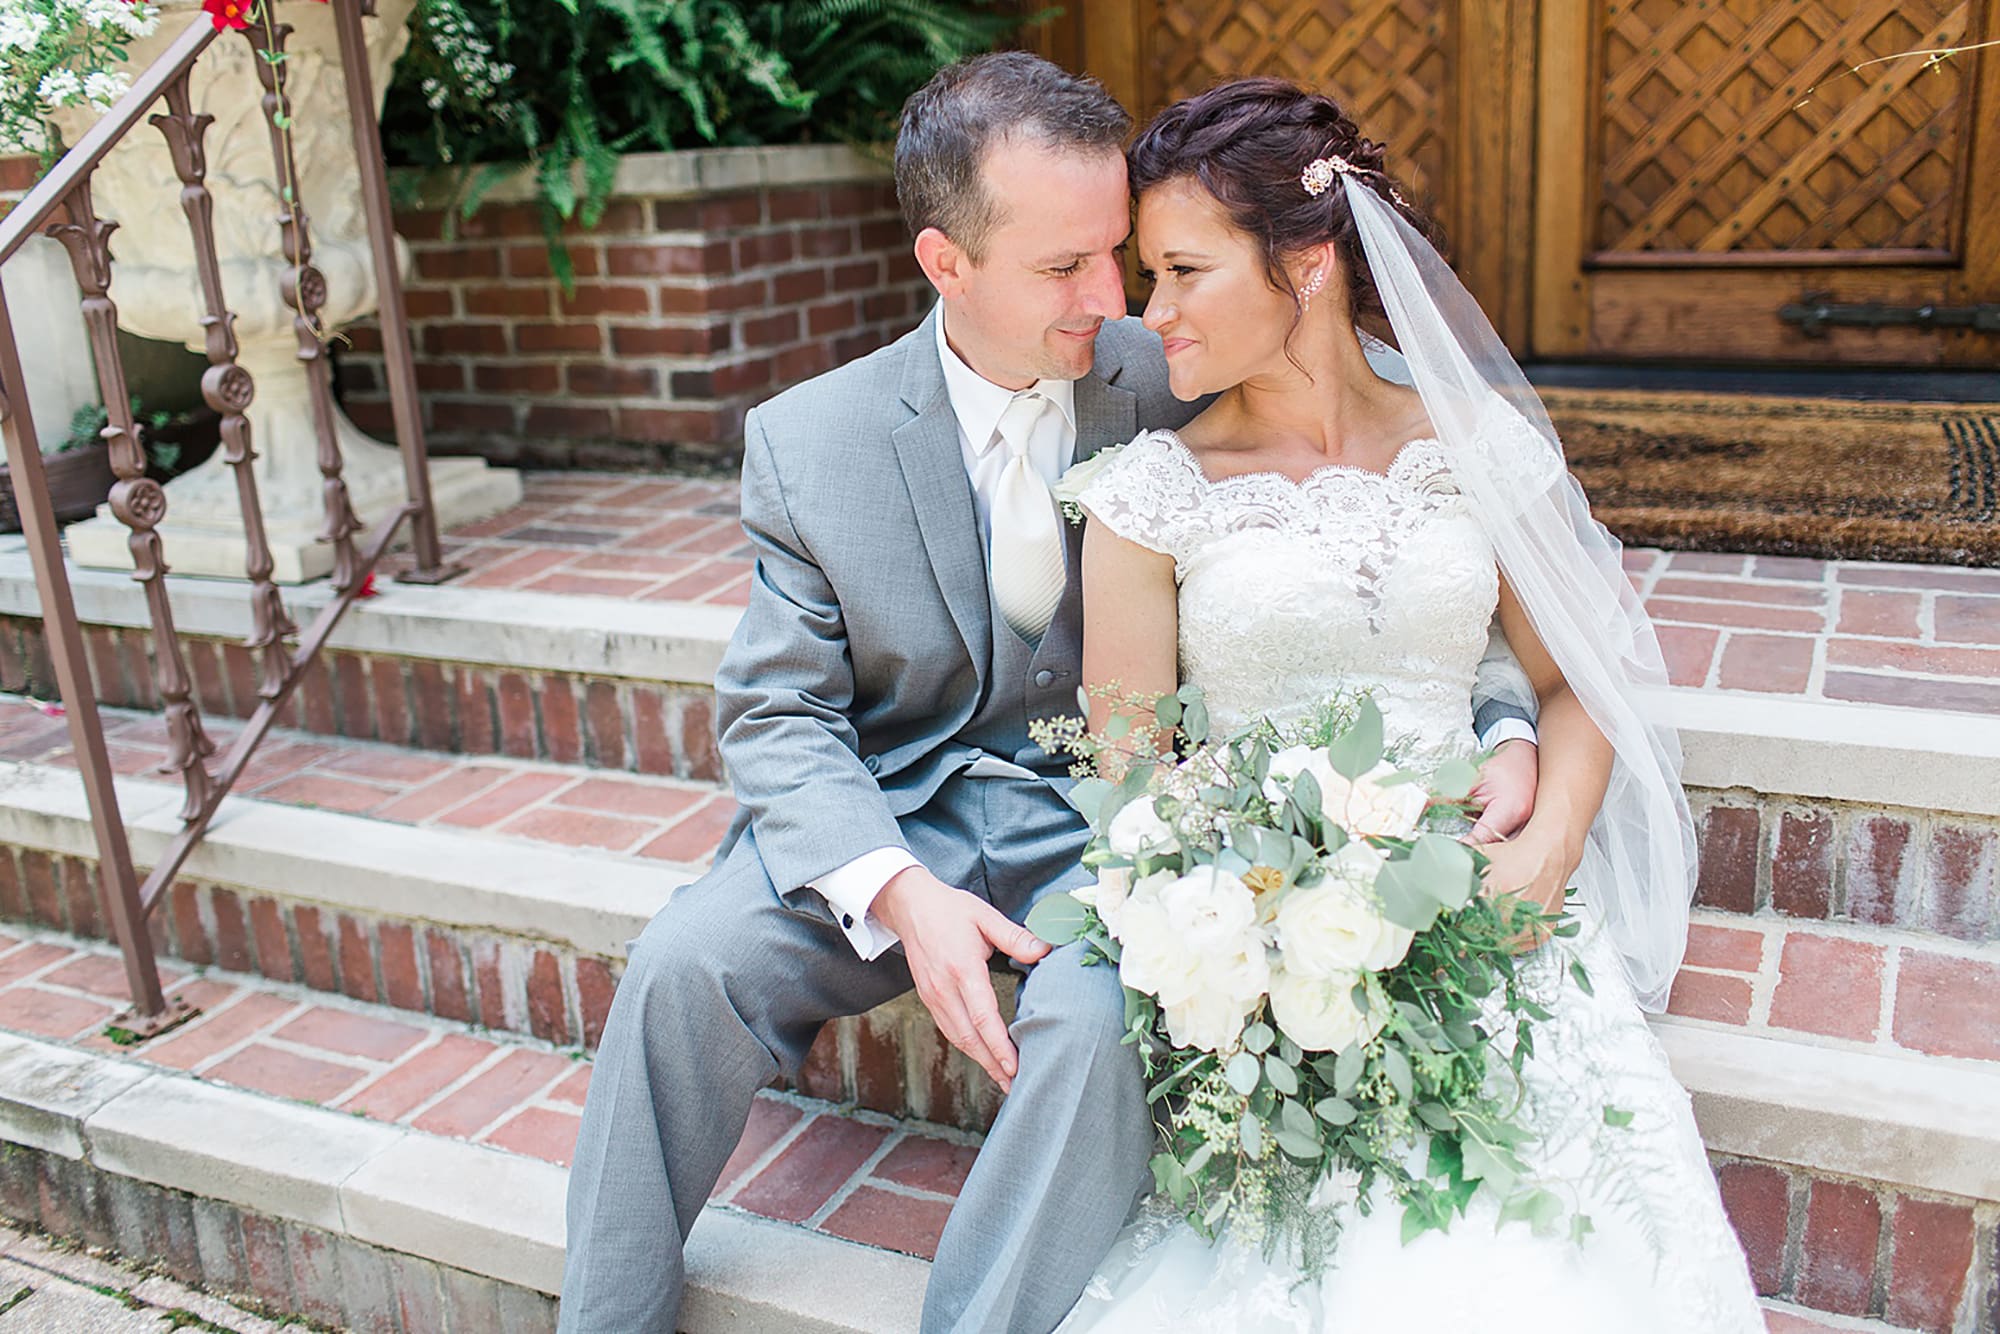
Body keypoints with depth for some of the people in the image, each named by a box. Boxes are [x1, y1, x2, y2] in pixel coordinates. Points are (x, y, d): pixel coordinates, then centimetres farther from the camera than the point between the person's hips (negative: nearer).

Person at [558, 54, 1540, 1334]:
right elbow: (780, 715, -4)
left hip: (1107, 816, -1)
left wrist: (1504, 727, -20)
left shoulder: (1176, 386, -7)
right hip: (897, 818, 2)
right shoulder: (810, 440, -5)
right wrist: (899, 892, -22)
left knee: (1104, 1018, -31)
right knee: (683, 962, -19)